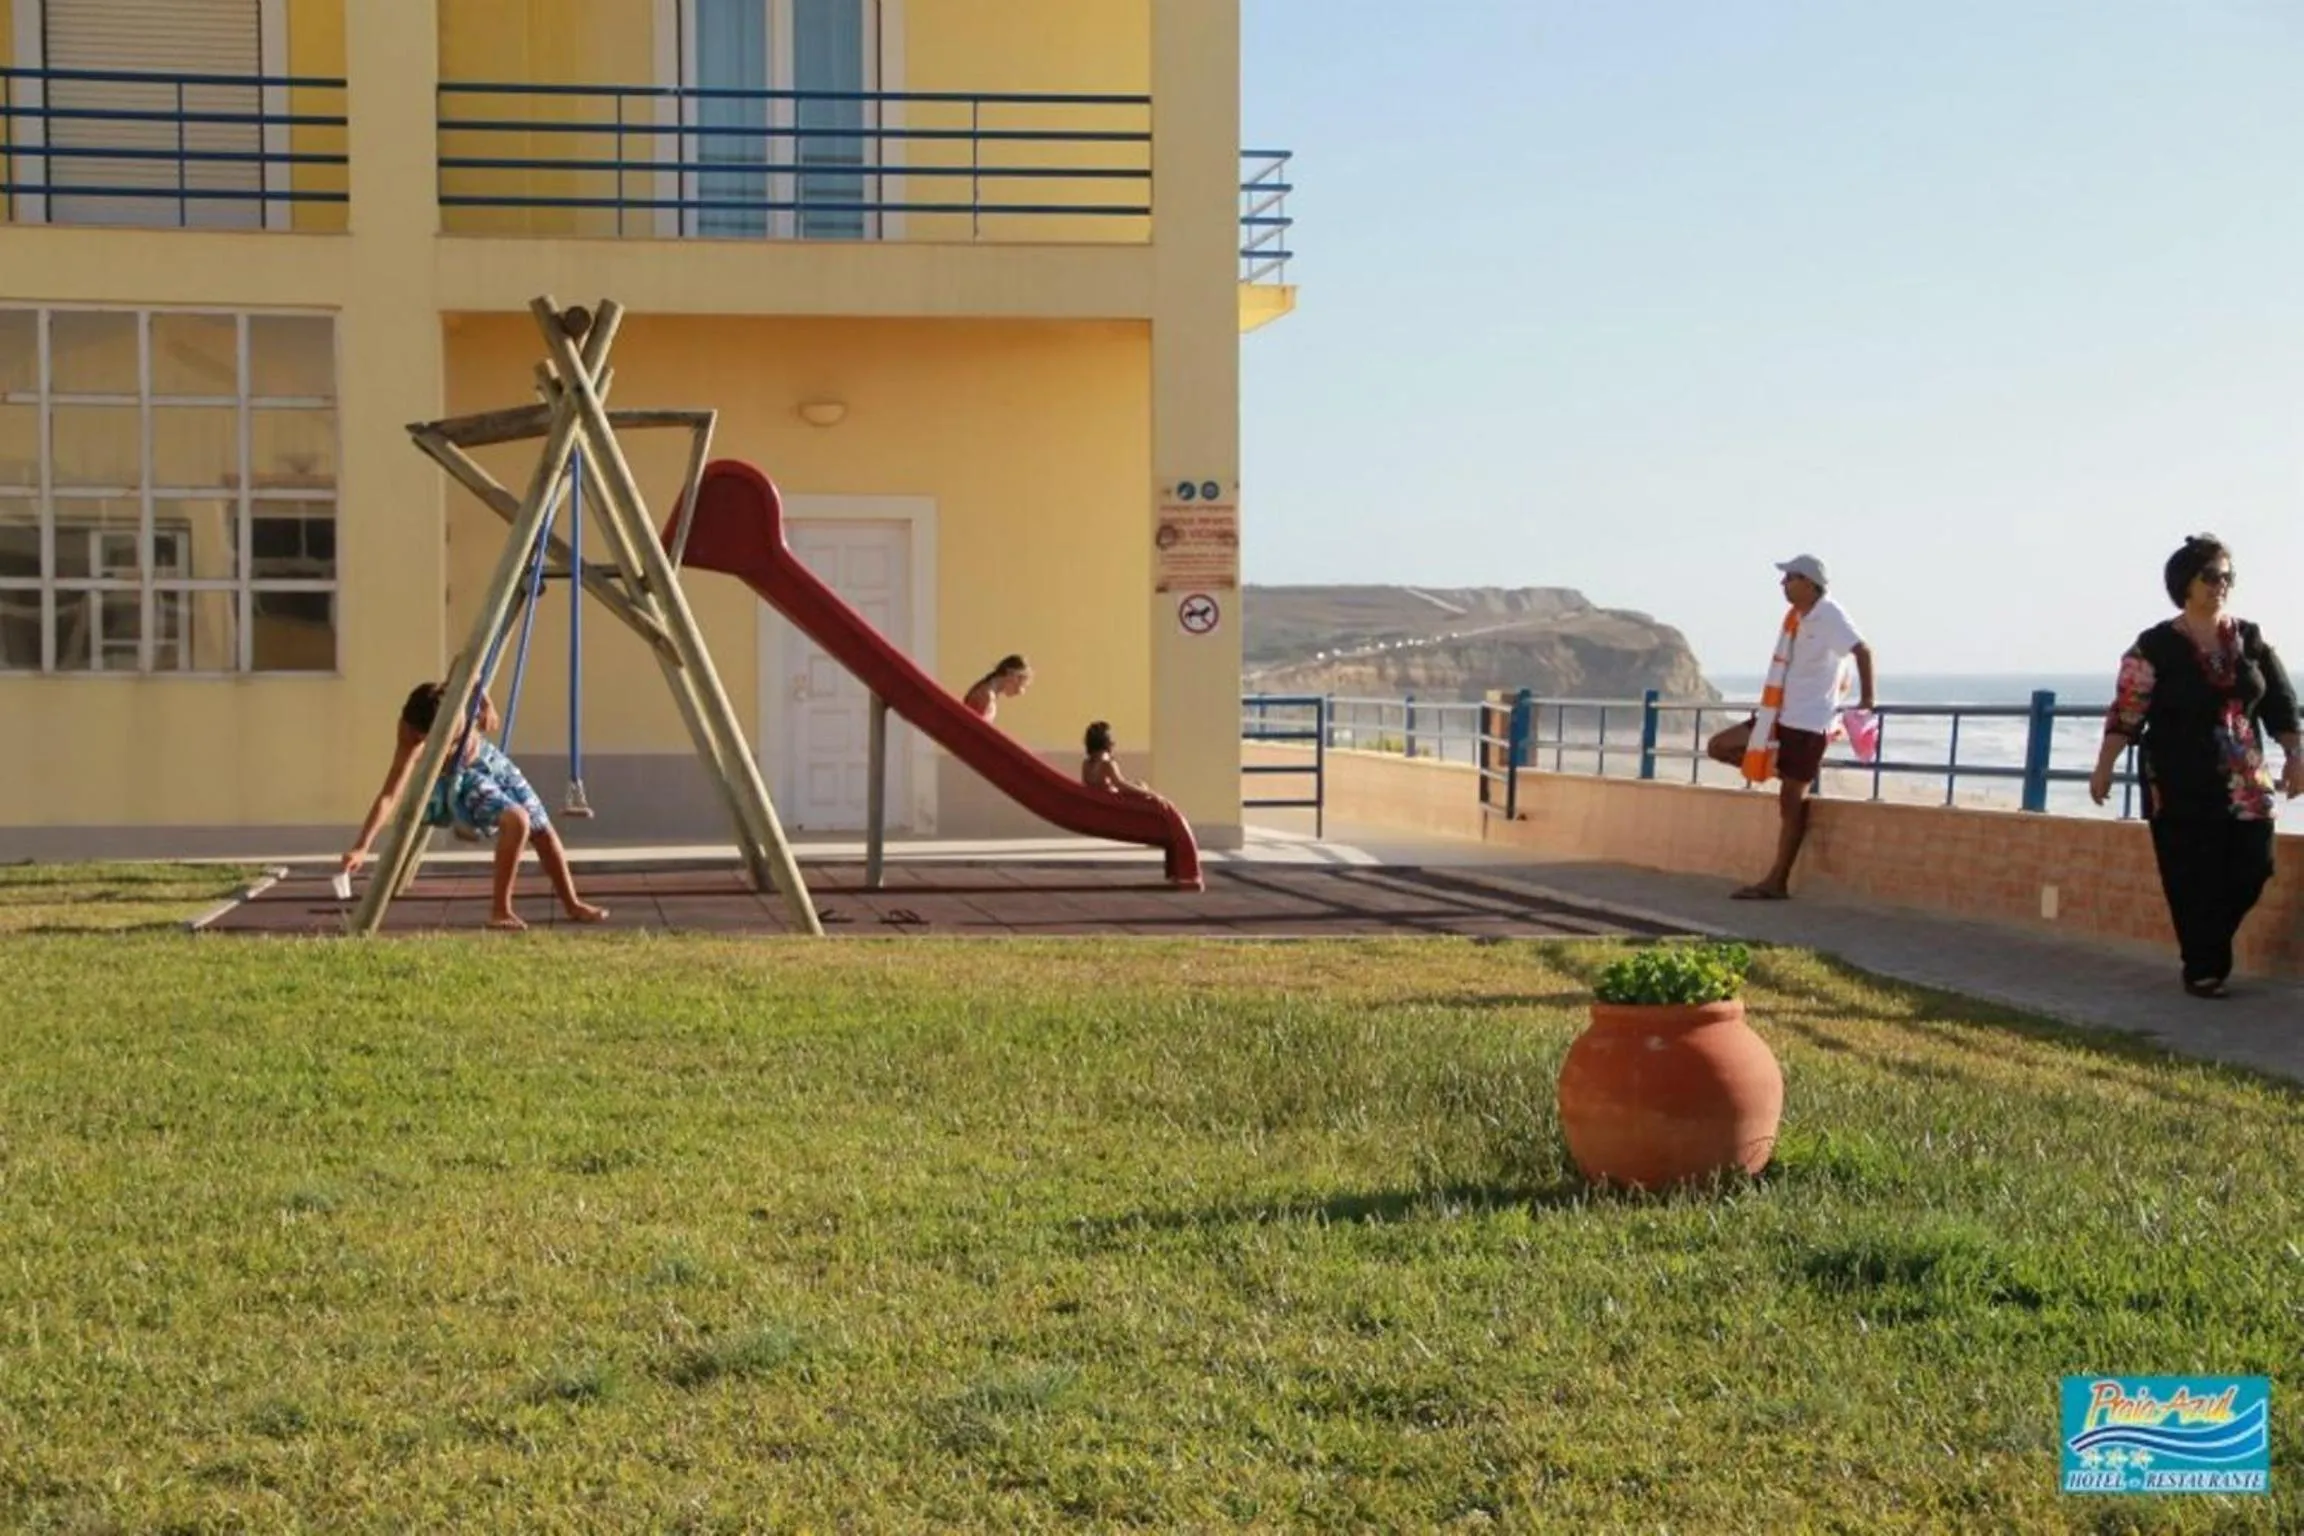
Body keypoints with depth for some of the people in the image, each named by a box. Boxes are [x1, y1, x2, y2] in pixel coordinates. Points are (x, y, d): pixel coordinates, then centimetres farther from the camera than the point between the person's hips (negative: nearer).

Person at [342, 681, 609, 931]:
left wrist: (486, 704, -21)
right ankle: (500, 910, -21)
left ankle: (573, 905, 28)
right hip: (461, 779, -6)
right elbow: (389, 795, -40)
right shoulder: (410, 736, -35)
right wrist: (361, 847, -47)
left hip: (490, 760, 6)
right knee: (516, 819, -30)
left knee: (543, 830, 9)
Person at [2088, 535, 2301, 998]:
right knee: (2192, 879, -2)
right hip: (2180, 786, -4)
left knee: (2252, 867, 0)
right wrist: (2104, 768, -12)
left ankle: (2209, 952, 23)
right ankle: (2203, 970, 10)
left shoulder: (2250, 640, 8)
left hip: (2244, 784, 4)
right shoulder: (2156, 647, -6)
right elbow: (2127, 712, -8)